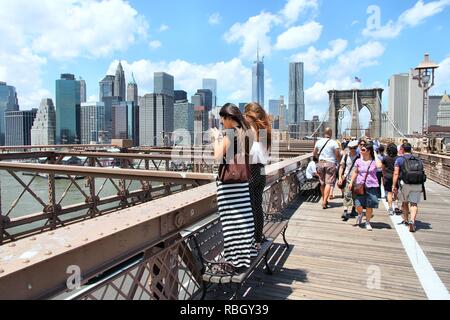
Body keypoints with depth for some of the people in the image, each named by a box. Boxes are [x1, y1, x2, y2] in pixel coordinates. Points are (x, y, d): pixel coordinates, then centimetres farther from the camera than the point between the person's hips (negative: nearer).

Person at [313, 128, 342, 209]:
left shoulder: (319, 142, 5)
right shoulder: (333, 143, -7)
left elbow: (314, 154, 13)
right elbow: (338, 155, -7)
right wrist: (340, 161, 12)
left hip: (321, 163, 5)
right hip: (330, 163, -4)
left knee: (322, 183, 14)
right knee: (328, 183, -4)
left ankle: (324, 200, 27)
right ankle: (324, 202, -11)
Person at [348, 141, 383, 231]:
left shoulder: (374, 161, -3)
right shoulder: (358, 161, 6)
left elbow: (379, 166, -25)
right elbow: (355, 172, 14)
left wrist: (375, 155, -14)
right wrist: (351, 182, 6)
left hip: (371, 186, -2)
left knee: (369, 206, 5)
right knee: (358, 205, -4)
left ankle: (367, 222, 24)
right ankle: (360, 214, 31)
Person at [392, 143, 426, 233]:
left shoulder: (400, 159, 2)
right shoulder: (419, 160, 14)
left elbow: (396, 173, -6)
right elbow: (421, 173, 16)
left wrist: (394, 186, -5)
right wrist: (422, 187, 26)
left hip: (405, 184, -2)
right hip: (418, 185, 2)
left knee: (405, 202, 17)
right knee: (414, 204, 1)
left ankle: (406, 220, 29)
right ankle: (412, 221, -18)